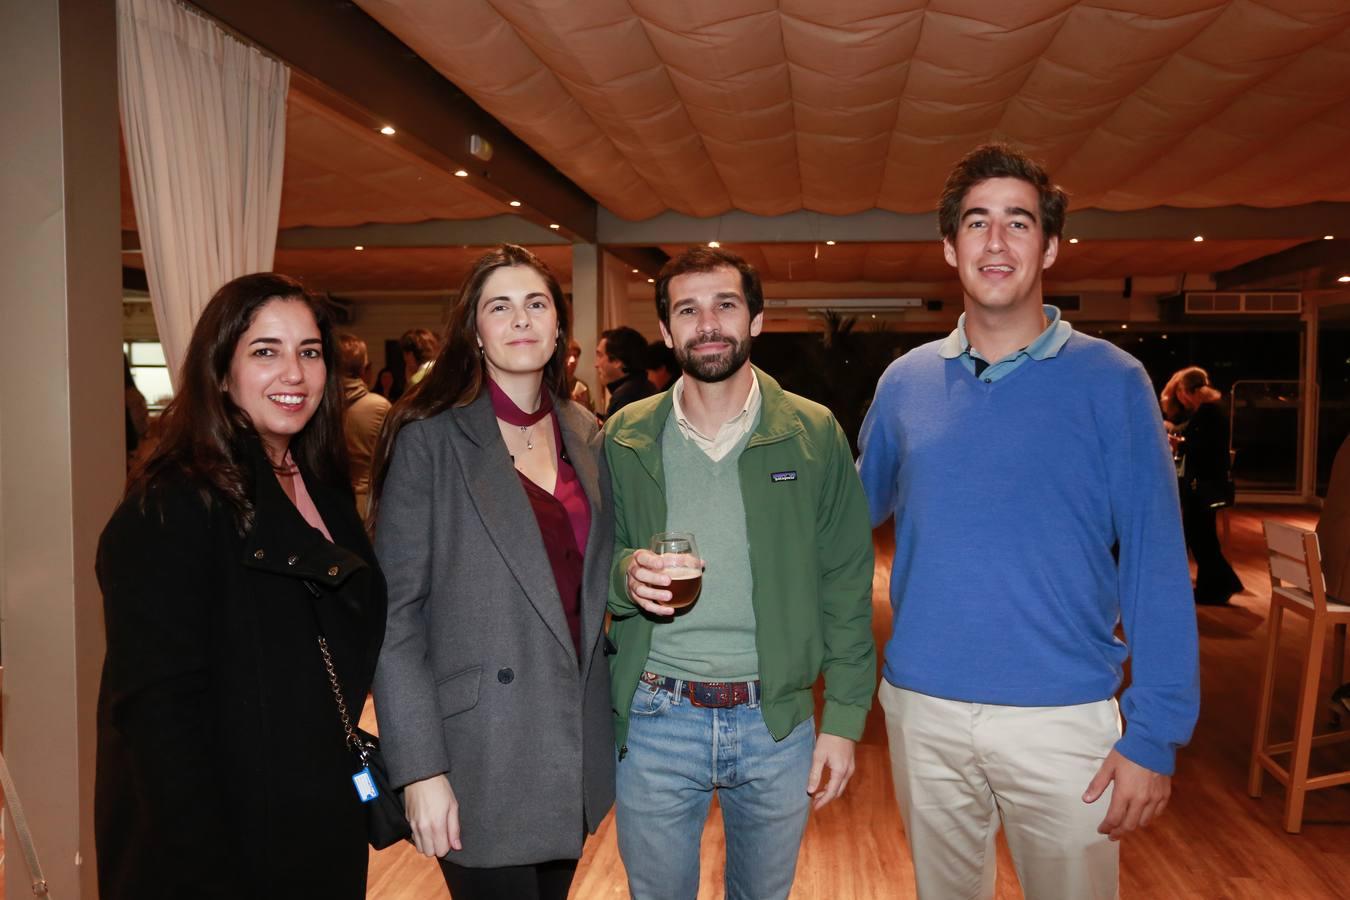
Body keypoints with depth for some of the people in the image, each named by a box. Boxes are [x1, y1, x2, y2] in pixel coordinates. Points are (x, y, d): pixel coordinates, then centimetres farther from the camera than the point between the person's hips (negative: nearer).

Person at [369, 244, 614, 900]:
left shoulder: (586, 436, 6)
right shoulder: (429, 439, -9)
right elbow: (396, 610, -12)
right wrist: (421, 769, -14)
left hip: (577, 742, 5)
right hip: (482, 759, -5)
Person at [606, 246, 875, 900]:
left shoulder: (814, 435, -3)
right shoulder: (625, 440, 0)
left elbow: (846, 585, -2)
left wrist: (845, 717, -5)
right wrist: (626, 575, -17)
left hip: (778, 720, 0)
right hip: (653, 722, 1)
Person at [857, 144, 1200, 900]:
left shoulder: (1110, 381, -6)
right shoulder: (907, 382, 2)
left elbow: (1155, 566, -8)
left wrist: (1155, 733, -11)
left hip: (1064, 719, -2)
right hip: (923, 711, 3)